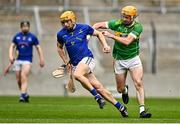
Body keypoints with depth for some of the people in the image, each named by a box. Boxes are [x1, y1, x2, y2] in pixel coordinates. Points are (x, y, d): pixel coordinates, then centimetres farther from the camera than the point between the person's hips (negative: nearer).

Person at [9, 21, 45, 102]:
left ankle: (22, 96, -23)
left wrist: (41, 59, 5)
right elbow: (12, 46, 9)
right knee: (18, 80, 6)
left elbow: (38, 48, 7)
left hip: (27, 60, -4)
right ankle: (25, 94, 25)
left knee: (24, 77, -20)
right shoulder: (17, 36, 7)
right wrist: (11, 55, -8)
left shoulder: (32, 37, 1)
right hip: (18, 60, 4)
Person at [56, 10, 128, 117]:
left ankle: (97, 96, -23)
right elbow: (60, 48, 24)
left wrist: (105, 45, 1)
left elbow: (99, 34, 15)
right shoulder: (61, 34, 5)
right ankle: (120, 107, 6)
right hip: (75, 64, 4)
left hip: (87, 58, -4)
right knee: (98, 87, -2)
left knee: (77, 75, -34)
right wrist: (66, 62, 16)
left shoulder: (84, 28, -1)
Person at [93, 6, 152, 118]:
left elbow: (127, 41, -27)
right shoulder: (117, 23, -9)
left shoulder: (137, 27, -15)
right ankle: (125, 90, 47)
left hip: (133, 58, -2)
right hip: (119, 60, 2)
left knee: (138, 83, -19)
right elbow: (99, 25, -1)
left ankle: (142, 110, -19)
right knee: (120, 89, 8)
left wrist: (111, 35, -25)